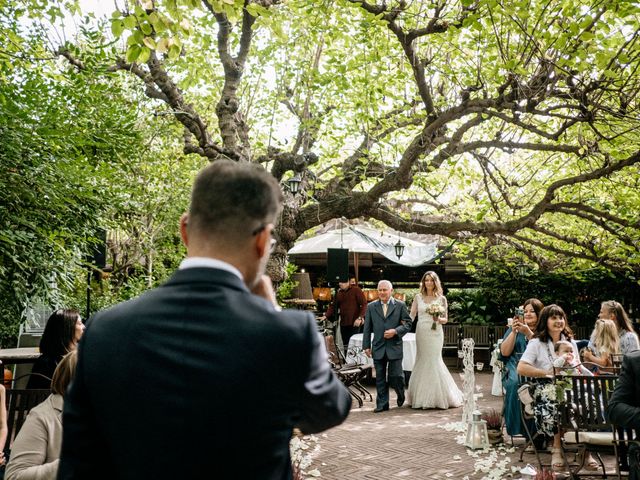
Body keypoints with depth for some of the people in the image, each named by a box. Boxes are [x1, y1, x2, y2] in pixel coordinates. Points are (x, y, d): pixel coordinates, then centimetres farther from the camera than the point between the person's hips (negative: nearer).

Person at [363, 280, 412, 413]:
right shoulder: (371, 307, 7)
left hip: (395, 347, -2)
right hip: (378, 348, 2)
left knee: (396, 376, 0)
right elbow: (367, 328, 7)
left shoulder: (400, 305, 2)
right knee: (380, 378, 5)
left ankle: (401, 395, 30)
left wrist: (395, 331, -14)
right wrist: (366, 346, 2)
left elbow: (408, 323, 1)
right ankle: (382, 404, 14)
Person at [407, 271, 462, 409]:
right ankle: (421, 397, 16)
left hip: (435, 333, -2)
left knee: (434, 361, -4)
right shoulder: (418, 297, 7)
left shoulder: (441, 298, 4)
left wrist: (438, 319, -15)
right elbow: (411, 315, 3)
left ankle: (438, 397, 11)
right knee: (422, 361, 5)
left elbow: (445, 319, 6)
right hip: (421, 332, 2)